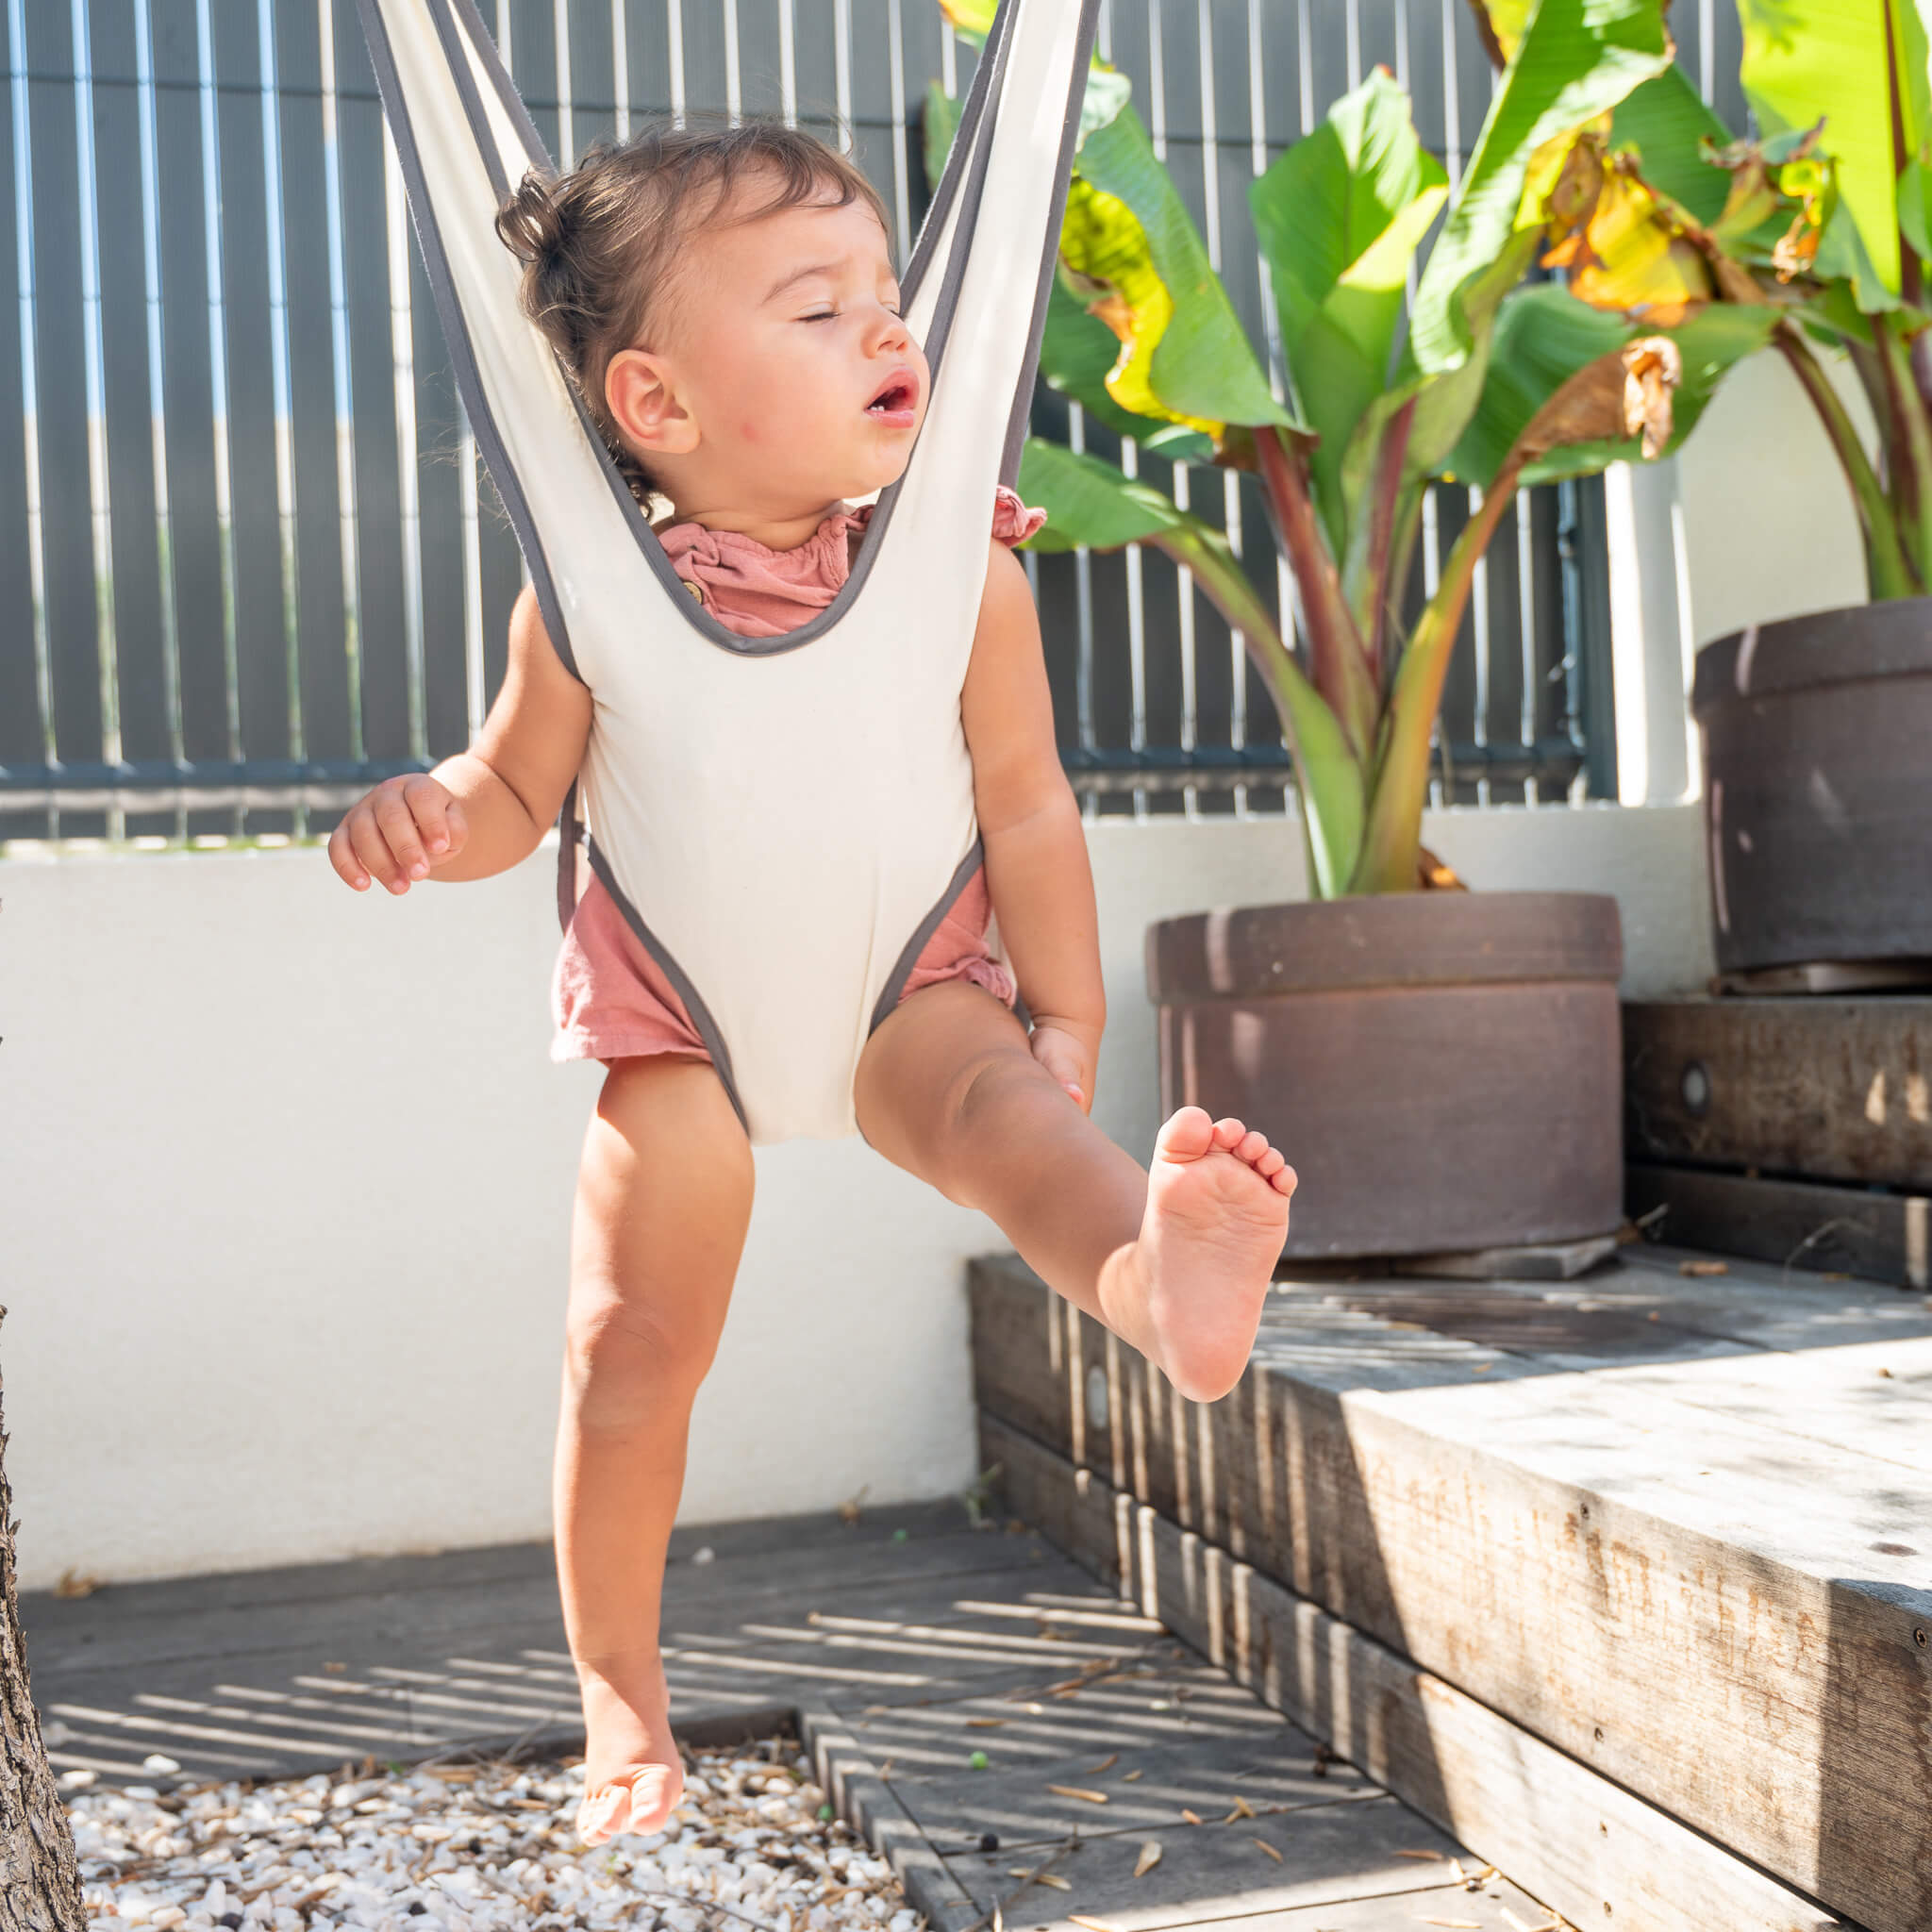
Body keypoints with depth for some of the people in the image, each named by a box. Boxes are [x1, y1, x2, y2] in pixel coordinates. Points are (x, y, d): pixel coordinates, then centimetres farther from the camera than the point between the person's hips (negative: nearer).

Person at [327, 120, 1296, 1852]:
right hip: (675, 1011, 1)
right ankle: (621, 1693, 16)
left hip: (911, 985, 0)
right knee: (634, 1340, -1)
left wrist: (1064, 1018, -4)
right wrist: (425, 813, -23)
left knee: (1001, 1110, -34)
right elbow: (517, 795, 0)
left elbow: (1028, 807, -4)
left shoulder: (960, 575, -12)